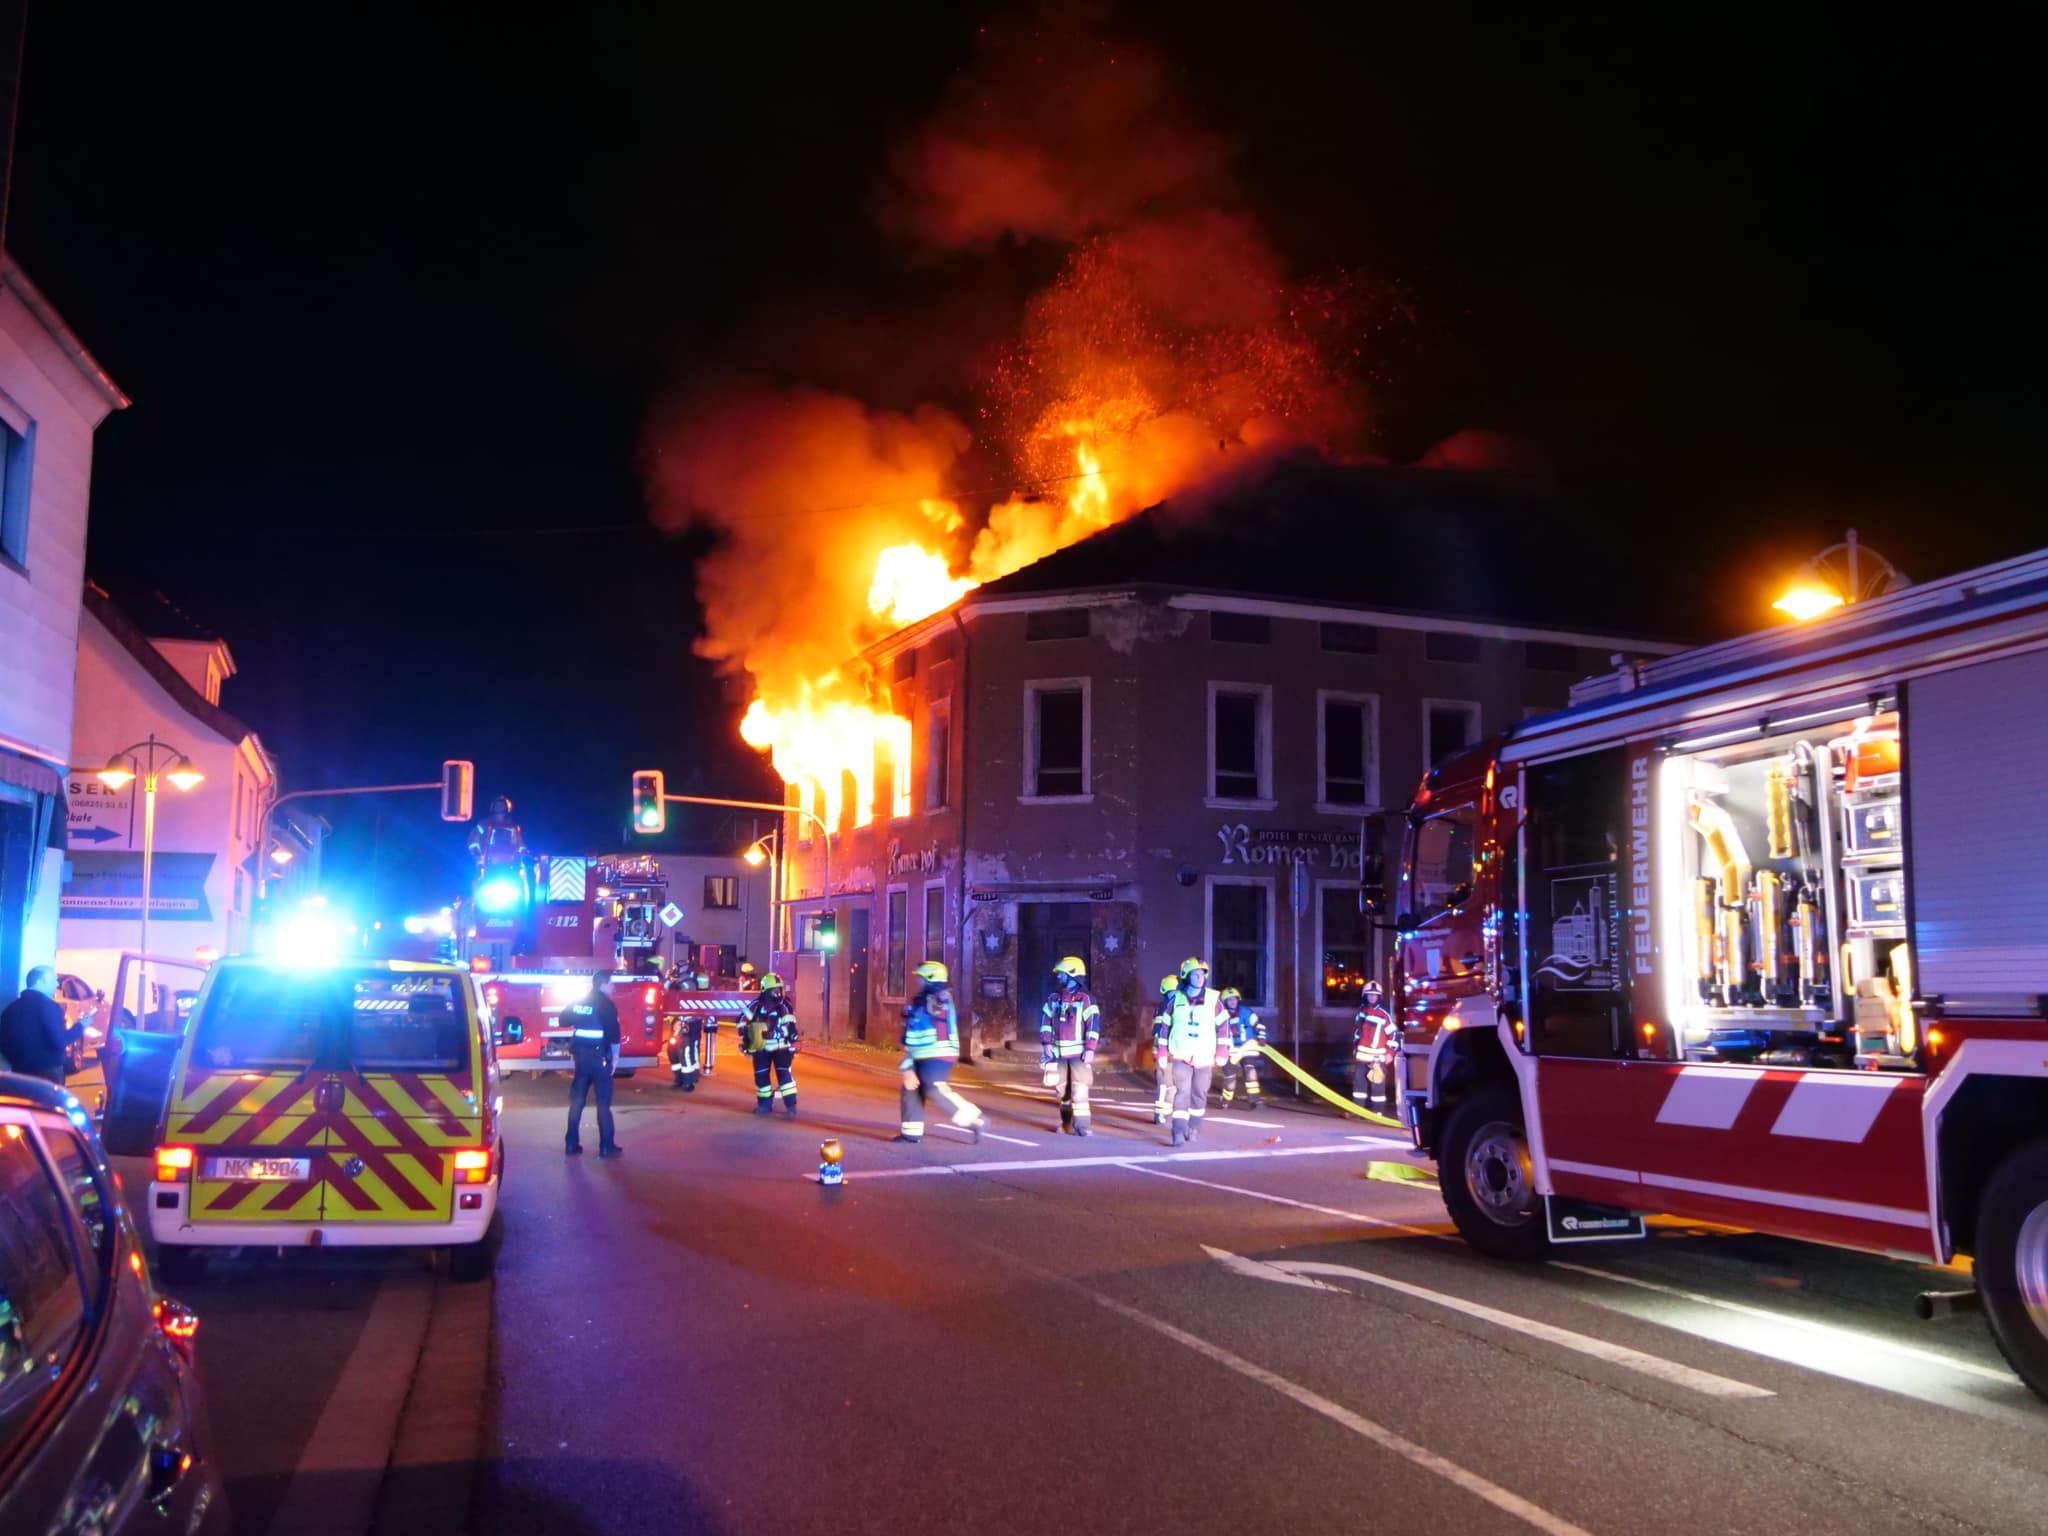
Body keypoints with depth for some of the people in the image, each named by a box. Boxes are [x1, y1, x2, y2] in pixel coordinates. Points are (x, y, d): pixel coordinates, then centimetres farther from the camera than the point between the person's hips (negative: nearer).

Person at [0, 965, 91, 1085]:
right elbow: (60, 1041, -19)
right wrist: (80, 1025, -5)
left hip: (20, 1071, 7)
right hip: (47, 1072, -7)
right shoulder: (49, 1006, -13)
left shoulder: (12, 1007, 11)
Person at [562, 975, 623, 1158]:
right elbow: (614, 1033, -16)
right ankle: (606, 1146, -1)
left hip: (580, 1054, 6)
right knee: (603, 1101, -1)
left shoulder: (578, 1001, 8)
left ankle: (572, 1144, 12)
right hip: (598, 1056, -6)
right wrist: (615, 1056, -7)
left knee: (577, 1099, 11)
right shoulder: (606, 1004, -11)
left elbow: (564, 1020, 17)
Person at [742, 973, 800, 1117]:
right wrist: (745, 1040, -3)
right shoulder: (756, 1005, -7)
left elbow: (791, 1026, -7)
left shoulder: (784, 1006, -9)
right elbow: (743, 1021, 0)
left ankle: (791, 1105, -13)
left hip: (781, 1047, -2)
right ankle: (765, 1104, 22)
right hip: (761, 1047, 2)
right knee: (761, 1075, 8)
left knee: (784, 1074, -13)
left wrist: (793, 1045, -14)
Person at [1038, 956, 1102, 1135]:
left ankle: (1081, 1125, -7)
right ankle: (1066, 1122, 22)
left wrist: (1090, 1048, -15)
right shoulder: (1053, 999, 10)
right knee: (1062, 1090, 11)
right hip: (1059, 1053, 6)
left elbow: (1094, 1023, -10)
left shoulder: (1085, 999, -7)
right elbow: (1045, 1020, 13)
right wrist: (1047, 1043, 2)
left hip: (1079, 1053, -5)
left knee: (1079, 1090, -10)